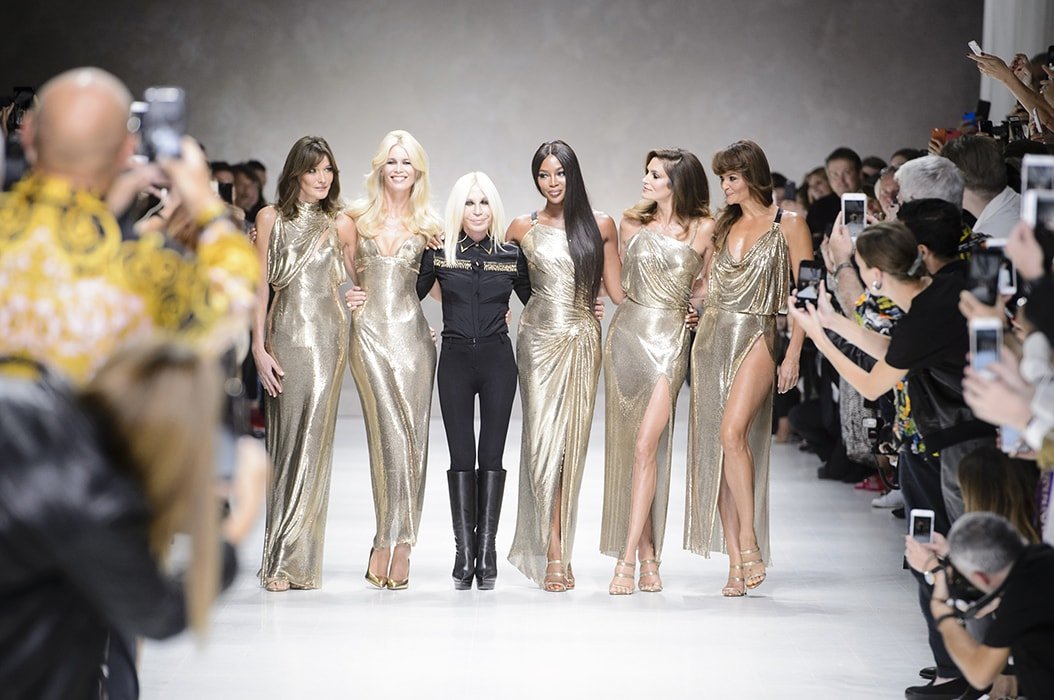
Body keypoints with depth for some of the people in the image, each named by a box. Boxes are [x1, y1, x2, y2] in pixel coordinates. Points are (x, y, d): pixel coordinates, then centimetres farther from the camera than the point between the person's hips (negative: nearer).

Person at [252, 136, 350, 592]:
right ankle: (283, 559, 3)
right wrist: (259, 348, -2)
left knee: (313, 441, -6)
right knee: (285, 439, -3)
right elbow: (260, 285, 5)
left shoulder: (339, 224, 11)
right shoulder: (271, 218, 8)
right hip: (285, 334, 0)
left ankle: (295, 560, -3)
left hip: (328, 335, 1)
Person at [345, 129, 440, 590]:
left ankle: (393, 546, 4)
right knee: (391, 436, -11)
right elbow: (349, 272, 17)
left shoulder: (429, 223, 9)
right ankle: (395, 546, -5)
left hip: (412, 333, 1)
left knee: (412, 439, -3)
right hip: (370, 332, -1)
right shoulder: (358, 216, 8)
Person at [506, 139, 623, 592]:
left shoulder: (600, 226, 7)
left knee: (572, 443, 0)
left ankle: (558, 549, 7)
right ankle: (554, 554, -7)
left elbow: (615, 289, 11)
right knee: (543, 440, -8)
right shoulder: (523, 228, 7)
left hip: (583, 342, 1)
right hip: (539, 338, -1)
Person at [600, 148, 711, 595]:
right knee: (628, 447, 3)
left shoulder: (701, 229, 1)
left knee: (647, 446, -13)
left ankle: (627, 560, -14)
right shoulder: (632, 225, 10)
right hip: (626, 335, 4)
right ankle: (648, 557, 11)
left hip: (669, 340, -4)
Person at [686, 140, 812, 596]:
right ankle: (735, 562, 3)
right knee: (714, 446, 0)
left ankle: (750, 542, -16)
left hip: (756, 336, -6)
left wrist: (793, 354, -10)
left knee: (732, 431, -25)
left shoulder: (789, 226, 0)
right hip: (712, 336, 6)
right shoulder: (723, 226, 16)